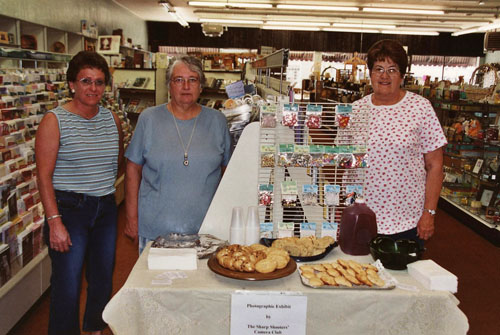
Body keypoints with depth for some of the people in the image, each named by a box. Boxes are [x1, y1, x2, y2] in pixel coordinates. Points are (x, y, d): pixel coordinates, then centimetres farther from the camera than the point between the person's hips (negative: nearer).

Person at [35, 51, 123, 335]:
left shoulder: (112, 119, 6)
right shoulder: (55, 120, -8)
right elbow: (44, 175, -12)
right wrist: (55, 222, -17)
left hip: (106, 208, 5)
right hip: (68, 209, -5)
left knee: (103, 280, 16)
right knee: (68, 286, -2)